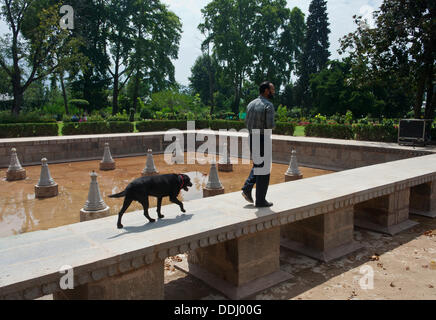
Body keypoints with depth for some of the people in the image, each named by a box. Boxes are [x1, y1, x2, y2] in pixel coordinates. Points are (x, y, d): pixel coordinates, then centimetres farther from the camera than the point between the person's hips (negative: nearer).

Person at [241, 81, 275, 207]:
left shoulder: (251, 104, 9)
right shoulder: (268, 105, -13)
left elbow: (247, 122, 11)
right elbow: (270, 125, -20)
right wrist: (273, 126, 1)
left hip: (252, 139, 7)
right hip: (263, 140, -7)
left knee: (257, 165, 25)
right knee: (264, 170, 3)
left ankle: (247, 188, 11)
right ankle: (260, 201, 10)